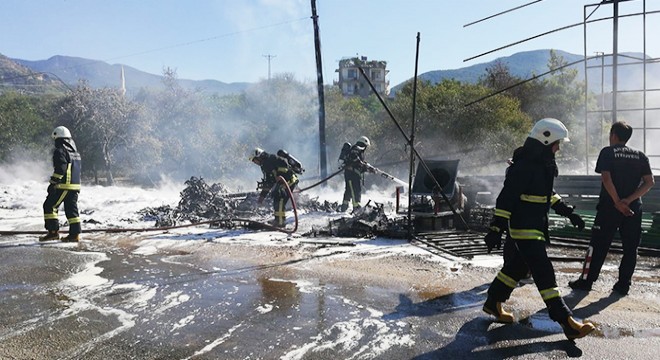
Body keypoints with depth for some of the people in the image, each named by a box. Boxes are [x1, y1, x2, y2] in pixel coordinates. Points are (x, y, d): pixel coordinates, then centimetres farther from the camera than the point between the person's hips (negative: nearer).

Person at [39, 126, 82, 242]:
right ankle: (75, 234, 8)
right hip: (75, 185, 8)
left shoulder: (60, 151, -9)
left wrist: (53, 182, -15)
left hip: (63, 186, -8)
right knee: (71, 209, 10)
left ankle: (53, 232, -4)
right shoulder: (75, 152, 18)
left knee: (49, 206, 0)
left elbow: (60, 169, -20)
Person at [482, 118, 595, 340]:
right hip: (522, 228, -10)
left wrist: (568, 212, 23)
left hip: (536, 226, 11)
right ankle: (566, 322, -6)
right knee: (544, 272, -9)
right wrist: (496, 229, -27)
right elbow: (506, 198, -24)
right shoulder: (524, 166, -21)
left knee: (518, 266, 18)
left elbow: (547, 194, 25)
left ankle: (493, 303, 33)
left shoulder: (543, 165, 11)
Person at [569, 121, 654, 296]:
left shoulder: (608, 152, -1)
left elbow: (606, 178, -15)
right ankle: (623, 285, 12)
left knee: (598, 245, 4)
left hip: (609, 207, -3)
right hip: (633, 209, 3)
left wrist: (618, 202, -14)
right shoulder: (640, 156, 9)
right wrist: (628, 200, -9)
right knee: (630, 248, 10)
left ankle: (586, 281, 8)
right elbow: (649, 182, -1)